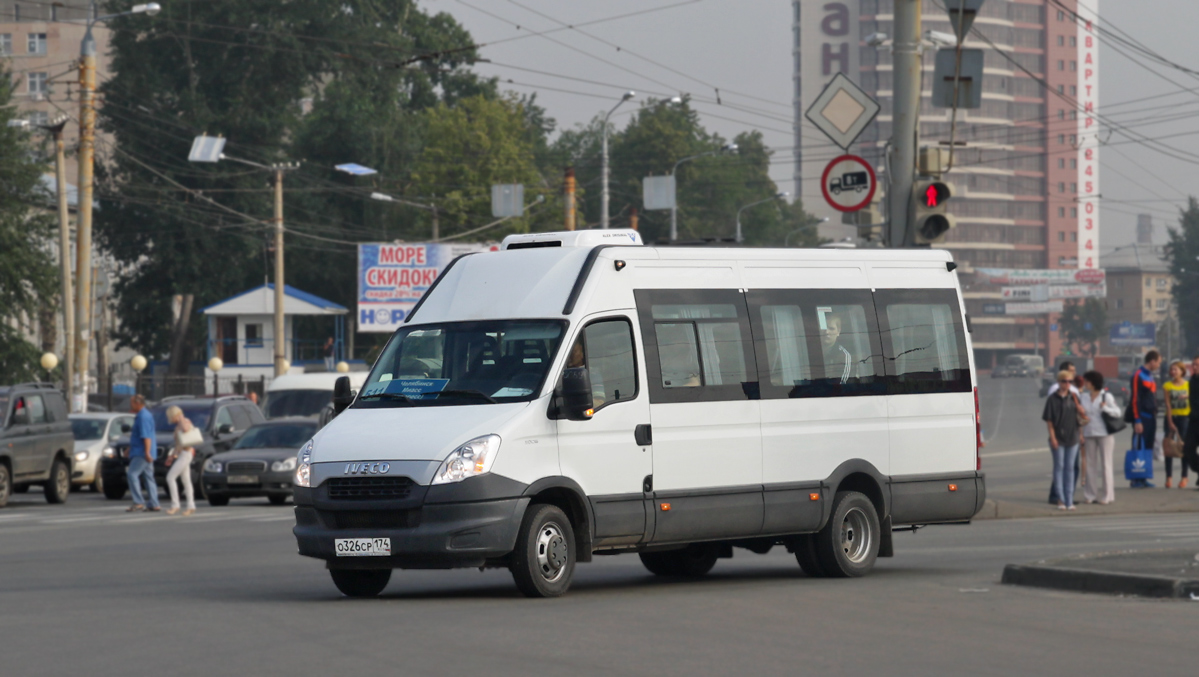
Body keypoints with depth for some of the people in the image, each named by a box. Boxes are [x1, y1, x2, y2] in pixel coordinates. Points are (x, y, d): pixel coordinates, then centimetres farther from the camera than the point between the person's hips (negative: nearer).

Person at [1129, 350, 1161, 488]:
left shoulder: (1151, 377, 17)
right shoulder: (1138, 376, -10)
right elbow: (1135, 400, -15)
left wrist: (1155, 418, 18)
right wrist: (1137, 421, -18)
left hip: (1151, 418, 9)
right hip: (1142, 418, -9)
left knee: (1148, 448, 8)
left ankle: (1143, 478, 11)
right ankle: (1136, 480, -6)